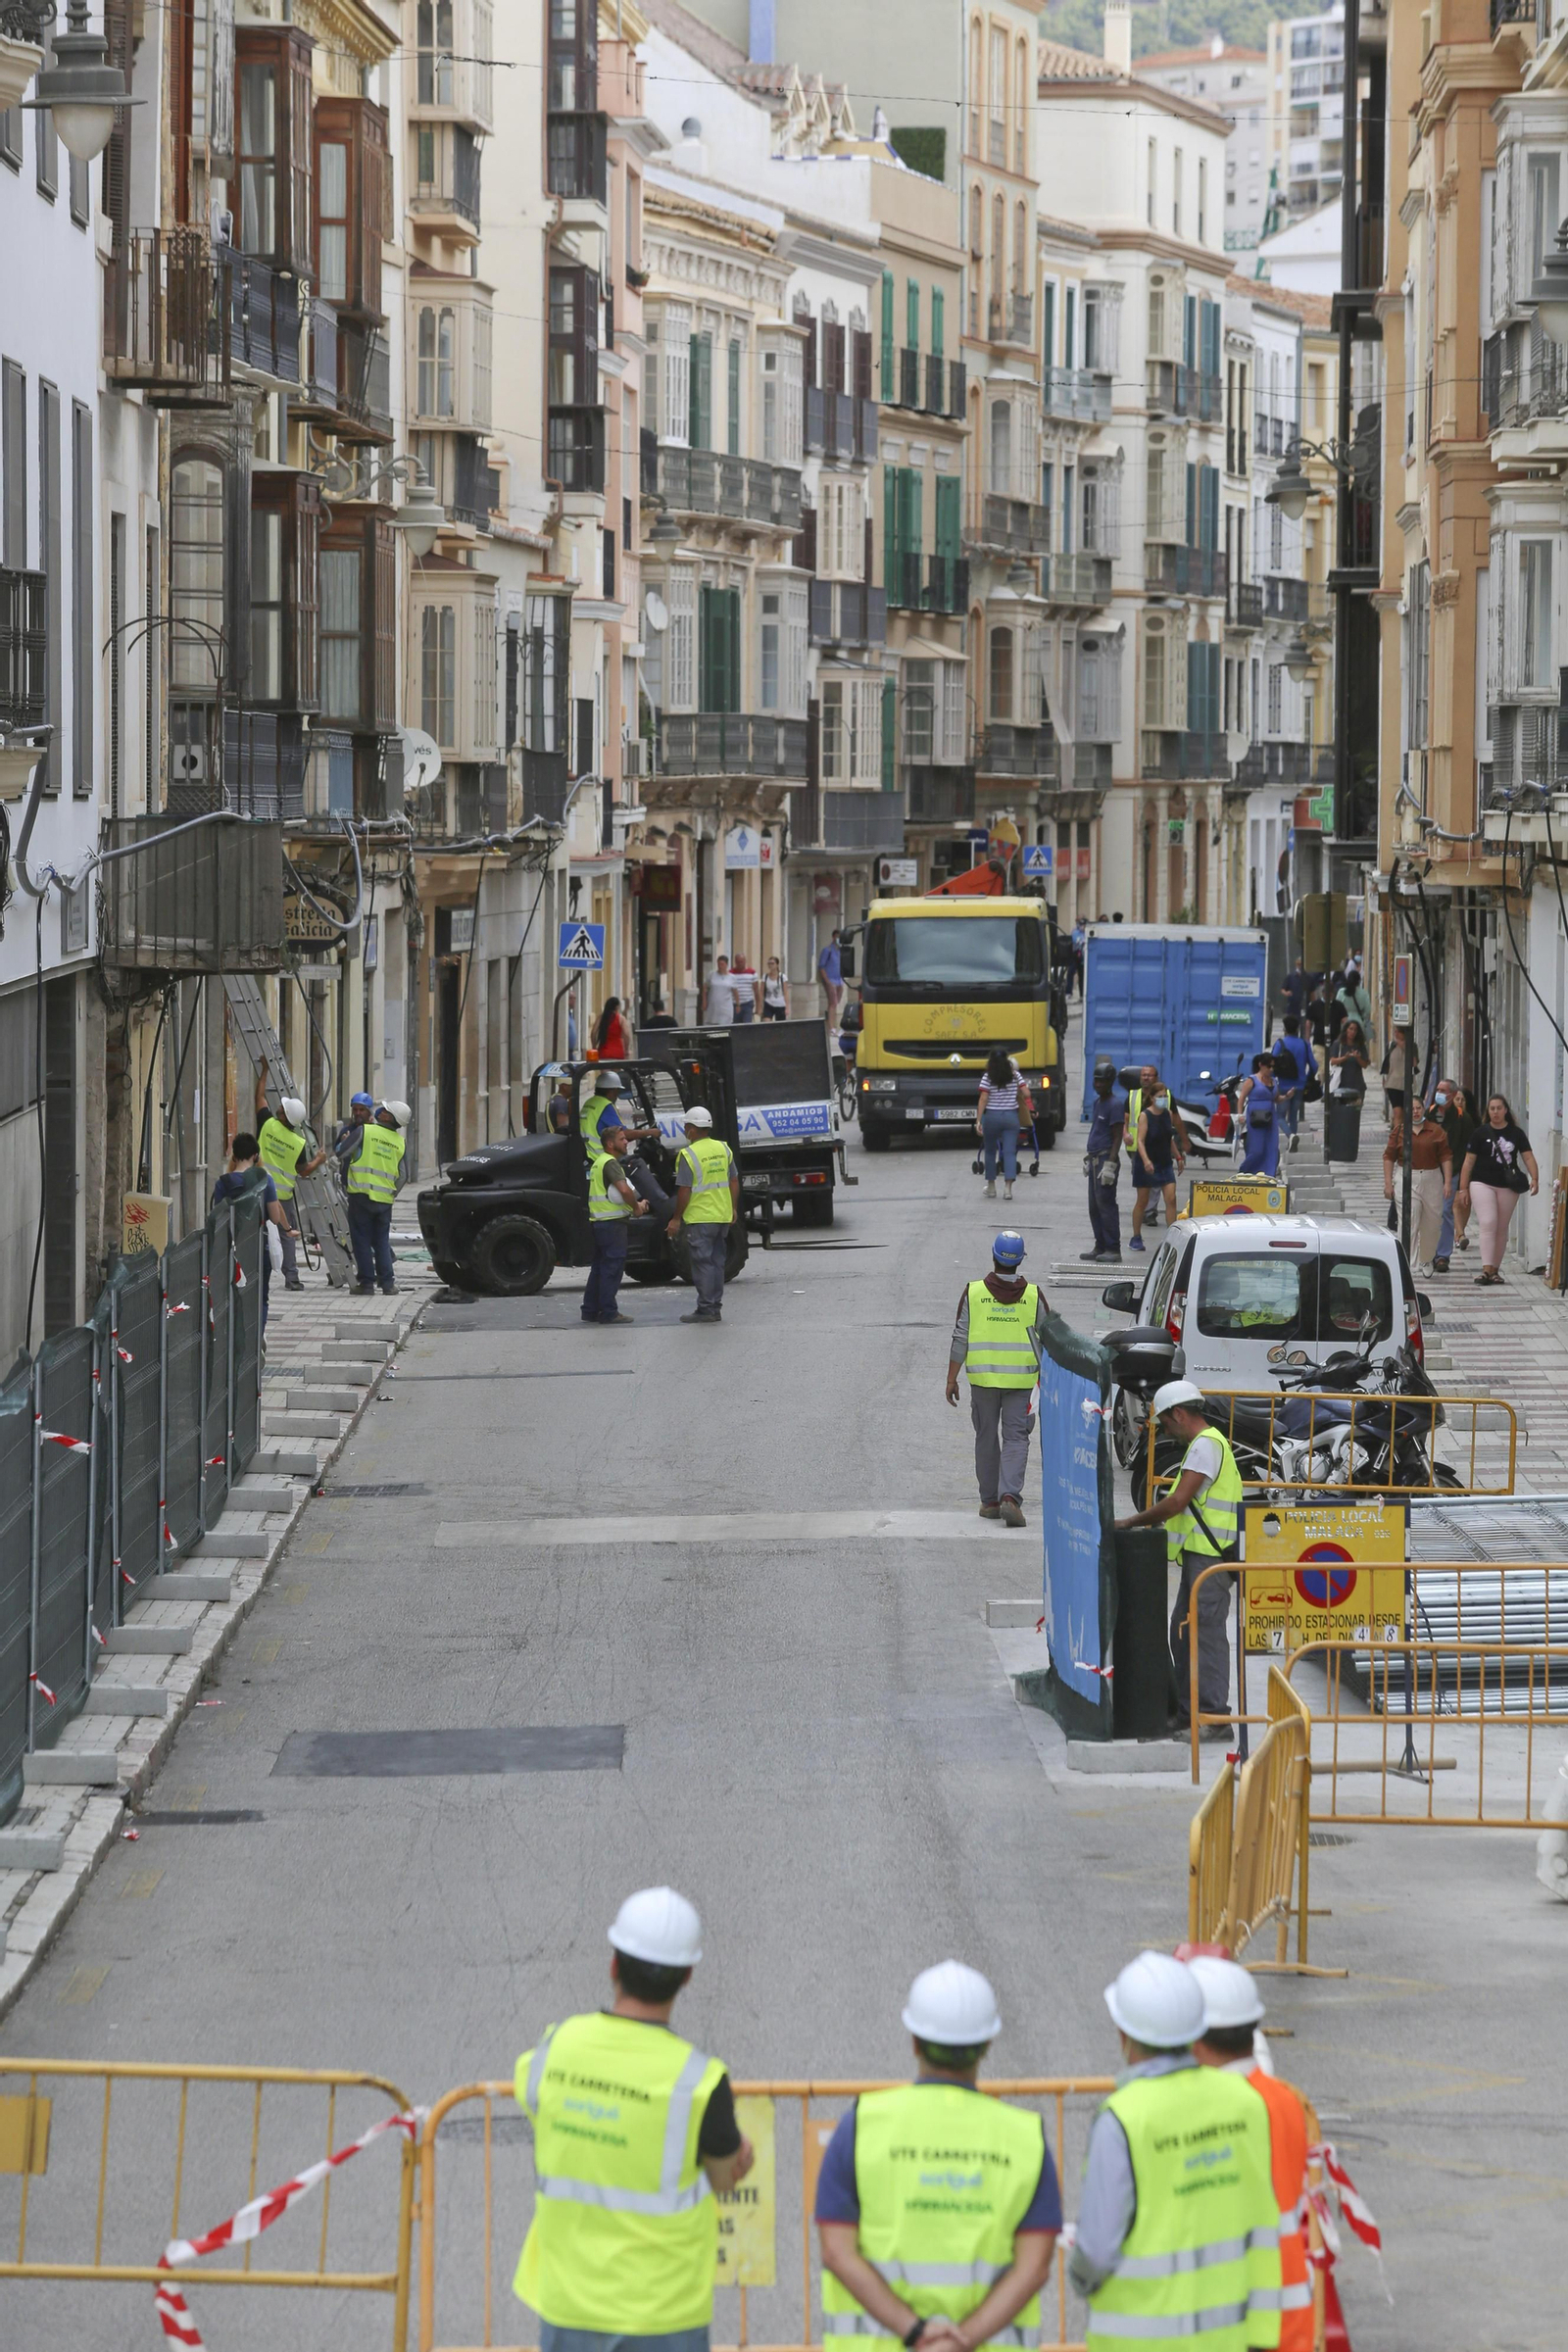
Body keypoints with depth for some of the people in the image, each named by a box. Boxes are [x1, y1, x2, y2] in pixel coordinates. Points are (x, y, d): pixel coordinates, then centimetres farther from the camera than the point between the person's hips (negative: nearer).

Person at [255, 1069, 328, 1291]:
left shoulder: (268, 1125, -9)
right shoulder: (300, 1143, -7)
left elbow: (260, 1096, 5)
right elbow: (303, 1171, 2)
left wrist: (264, 1070, 15)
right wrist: (318, 1161, 21)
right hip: (283, 1195, 0)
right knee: (288, 1235, 9)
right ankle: (291, 1278, 4)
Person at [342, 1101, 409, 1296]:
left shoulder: (364, 1131, -8)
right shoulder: (399, 1142, 7)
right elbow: (401, 1175, 13)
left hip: (362, 1194, -4)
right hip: (385, 1198, 4)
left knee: (362, 1241, 2)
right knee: (382, 1241, 11)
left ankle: (366, 1282, 1)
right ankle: (388, 1283, 6)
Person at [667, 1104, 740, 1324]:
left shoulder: (688, 1155, -14)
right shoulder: (723, 1149, 6)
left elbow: (685, 1191, -14)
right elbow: (734, 1182, 11)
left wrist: (676, 1219, -6)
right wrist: (734, 1209, 21)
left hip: (700, 1217, -6)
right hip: (723, 1216, 6)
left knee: (703, 1263, -2)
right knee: (717, 1261, 13)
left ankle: (706, 1308, -2)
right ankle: (716, 1307, 16)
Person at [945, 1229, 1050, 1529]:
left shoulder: (973, 1293, -3)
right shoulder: (1033, 1296, -2)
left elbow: (960, 1339, -3)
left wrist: (951, 1379, 3)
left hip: (983, 1378, 0)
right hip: (1021, 1380, 0)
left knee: (986, 1437, 14)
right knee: (1016, 1439, 0)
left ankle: (989, 1501, 19)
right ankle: (1010, 1497, -18)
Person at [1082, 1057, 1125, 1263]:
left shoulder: (1115, 1105, -11)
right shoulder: (1097, 1102, 16)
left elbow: (1117, 1138, -15)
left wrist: (1110, 1164, -20)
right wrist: (1088, 1157, 24)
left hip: (1106, 1158, -10)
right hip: (1095, 1159, 10)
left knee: (1105, 1203, -11)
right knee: (1094, 1205, 10)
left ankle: (1113, 1249, -10)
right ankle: (1100, 1247, 15)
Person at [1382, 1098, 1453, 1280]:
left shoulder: (1436, 1131, 5)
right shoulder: (1398, 1131, 4)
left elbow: (1446, 1156, 4)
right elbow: (1389, 1157, 5)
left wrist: (1448, 1182, -3)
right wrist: (1388, 1183, -1)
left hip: (1432, 1180, 2)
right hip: (1406, 1180, -2)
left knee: (1432, 1223, 9)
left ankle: (1426, 1260, 32)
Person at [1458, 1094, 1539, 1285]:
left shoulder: (1516, 1133, 6)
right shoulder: (1481, 1133, 1)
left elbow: (1528, 1157, 2)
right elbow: (1469, 1161, 3)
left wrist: (1534, 1178, -15)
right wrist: (1463, 1188, 0)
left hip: (1508, 1186, 2)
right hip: (1482, 1183, -2)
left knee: (1502, 1229, 7)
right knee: (1488, 1224, -15)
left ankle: (1495, 1269, 16)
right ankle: (1486, 1269, -20)